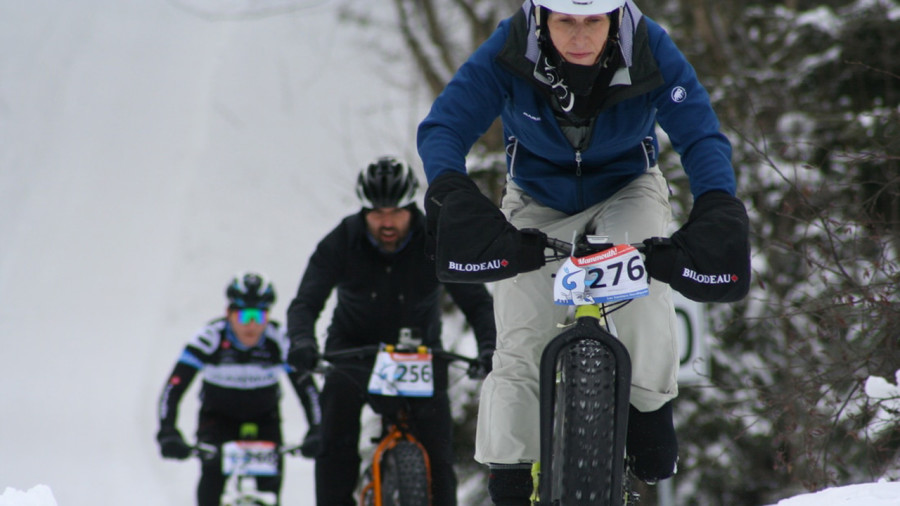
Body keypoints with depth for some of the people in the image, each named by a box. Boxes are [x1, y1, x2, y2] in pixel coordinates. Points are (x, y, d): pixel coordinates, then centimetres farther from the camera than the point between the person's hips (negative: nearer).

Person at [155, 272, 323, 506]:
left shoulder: (280, 341, -25)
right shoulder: (210, 339, -29)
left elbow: (307, 388, -22)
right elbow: (173, 388, -31)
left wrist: (316, 432, -35)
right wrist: (167, 433, -42)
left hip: (263, 418, 1)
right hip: (218, 416, -1)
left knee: (271, 480, -18)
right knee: (212, 470, -26)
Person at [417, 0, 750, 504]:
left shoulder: (651, 52, -27)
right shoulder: (507, 55, -28)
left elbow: (701, 136, -27)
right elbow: (444, 128, -30)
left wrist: (718, 212, -46)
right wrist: (452, 195, -50)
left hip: (626, 188, -1)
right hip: (538, 201, 1)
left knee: (643, 272, -34)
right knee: (521, 347, -9)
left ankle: (649, 408, -14)